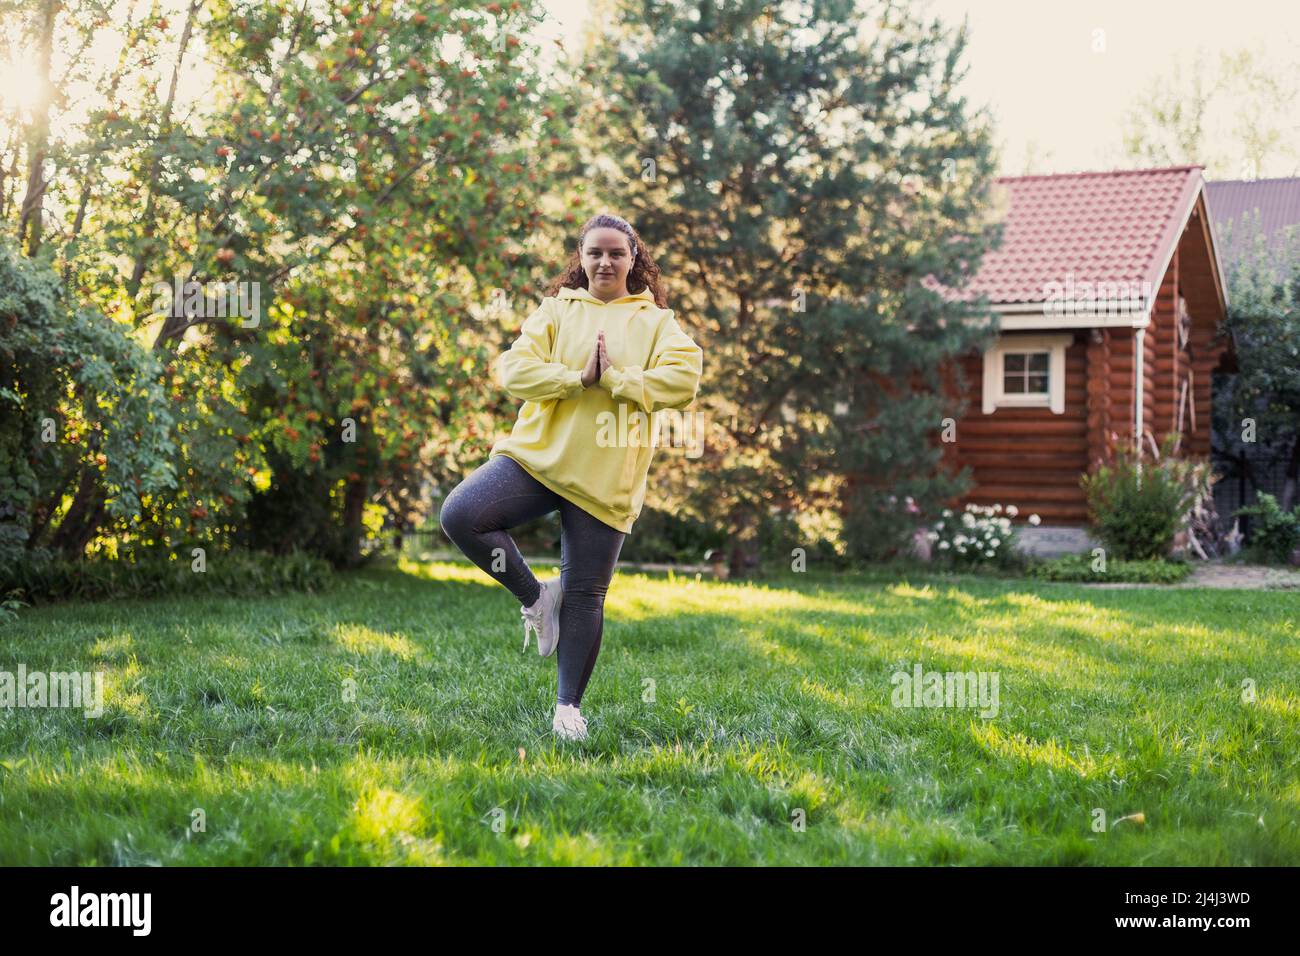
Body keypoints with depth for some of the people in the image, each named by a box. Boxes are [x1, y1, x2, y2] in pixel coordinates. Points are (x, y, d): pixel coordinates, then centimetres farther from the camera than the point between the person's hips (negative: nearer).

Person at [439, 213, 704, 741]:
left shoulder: (655, 320, 10)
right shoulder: (556, 309, 12)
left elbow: (683, 378, -7)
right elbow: (513, 369, -1)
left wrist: (613, 380, -13)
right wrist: (578, 379, -14)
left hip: (606, 477, -1)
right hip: (538, 454, 1)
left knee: (585, 596, 2)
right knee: (460, 515, -21)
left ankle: (568, 706, 18)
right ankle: (535, 596, 2)